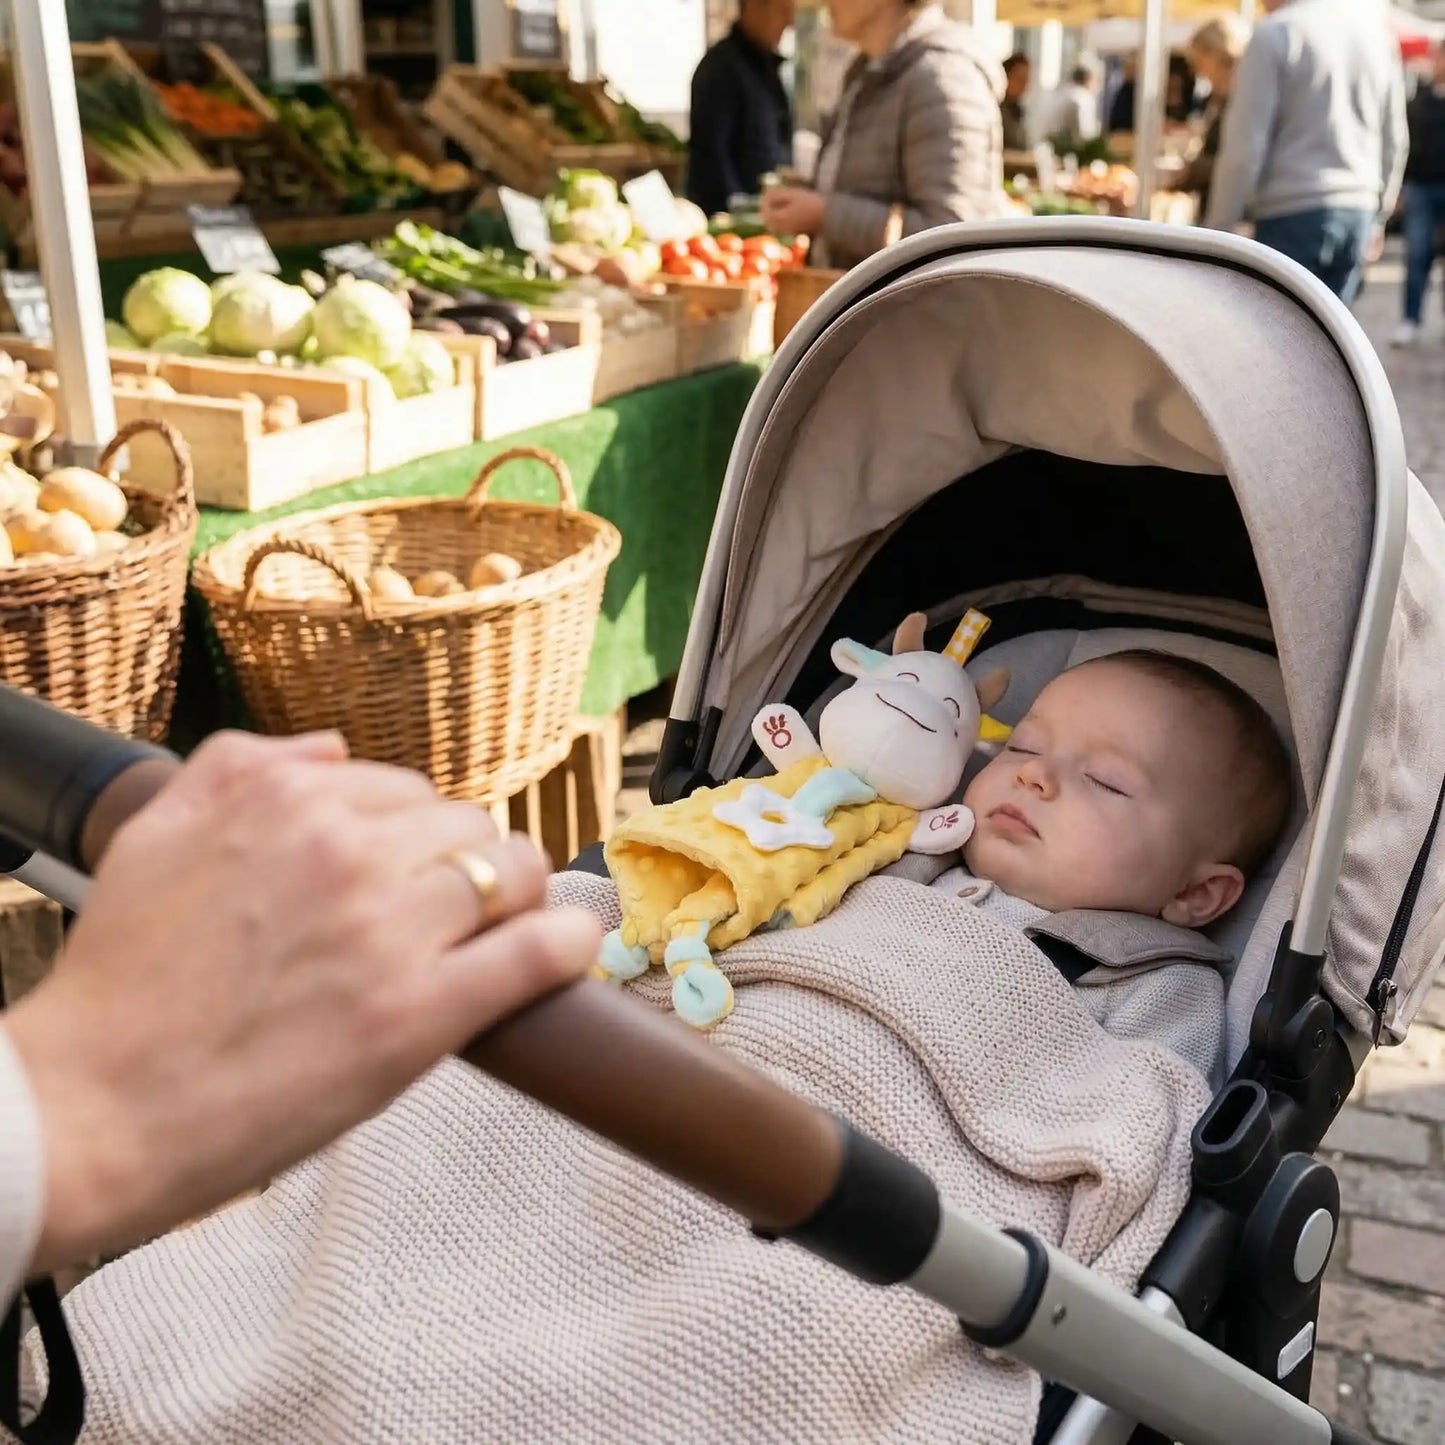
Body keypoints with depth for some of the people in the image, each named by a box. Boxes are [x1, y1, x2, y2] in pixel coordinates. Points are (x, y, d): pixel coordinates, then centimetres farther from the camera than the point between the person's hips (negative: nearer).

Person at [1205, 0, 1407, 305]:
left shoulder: (1275, 33, -7)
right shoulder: (1376, 26, 12)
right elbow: (1394, 138, 17)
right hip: (1357, 211, 6)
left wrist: (1219, 228, -4)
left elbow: (1245, 146, -10)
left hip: (1293, 215, -6)